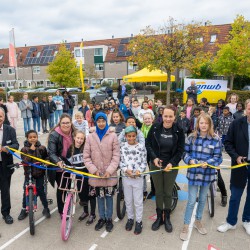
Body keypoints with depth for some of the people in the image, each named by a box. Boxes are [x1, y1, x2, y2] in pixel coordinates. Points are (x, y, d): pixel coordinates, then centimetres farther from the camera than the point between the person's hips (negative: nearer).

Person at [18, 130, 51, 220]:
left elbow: (46, 159, 10)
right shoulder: (24, 149, -8)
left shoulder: (42, 148, -4)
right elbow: (25, 161, -22)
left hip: (40, 173, 0)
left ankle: (46, 208, 20)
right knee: (26, 192, 3)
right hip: (28, 173, 0)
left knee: (40, 191, 2)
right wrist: (31, 150, -27)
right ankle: (24, 210, 23)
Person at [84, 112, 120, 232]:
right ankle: (101, 218, 32)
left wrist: (110, 170, -13)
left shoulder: (113, 136, -4)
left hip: (110, 174, -1)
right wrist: (93, 170, -10)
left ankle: (109, 219, 28)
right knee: (100, 196, 13)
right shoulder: (90, 137, 0)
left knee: (109, 196, 9)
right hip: (96, 174, 1)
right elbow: (86, 156, 1)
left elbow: (116, 155, -5)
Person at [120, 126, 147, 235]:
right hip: (126, 177, 2)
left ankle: (138, 221, 25)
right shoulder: (122, 146, -2)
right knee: (128, 200, 17)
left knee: (138, 201, 8)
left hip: (138, 177, -2)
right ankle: (130, 218, 35)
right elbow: (120, 161, 0)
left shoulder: (141, 147, -6)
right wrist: (126, 170, -15)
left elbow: (144, 162, -3)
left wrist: (139, 170, -18)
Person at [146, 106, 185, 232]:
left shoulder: (178, 131, -10)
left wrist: (172, 163, -18)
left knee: (168, 193, 11)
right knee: (158, 192, 13)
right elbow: (148, 144, -2)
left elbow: (180, 150, -6)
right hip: (156, 164, 1)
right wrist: (154, 158, -15)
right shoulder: (155, 128, -9)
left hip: (171, 166, -1)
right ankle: (159, 218, 30)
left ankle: (167, 218, 31)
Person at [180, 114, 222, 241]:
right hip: (193, 173, -1)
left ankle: (198, 221, 40)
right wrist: (190, 160, -16)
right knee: (191, 200, 2)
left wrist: (207, 163, -21)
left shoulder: (216, 139, -6)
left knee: (202, 199, 18)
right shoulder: (191, 137, -5)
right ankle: (186, 226, 18)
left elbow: (218, 157, -5)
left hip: (207, 173, 1)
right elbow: (185, 152, 2)